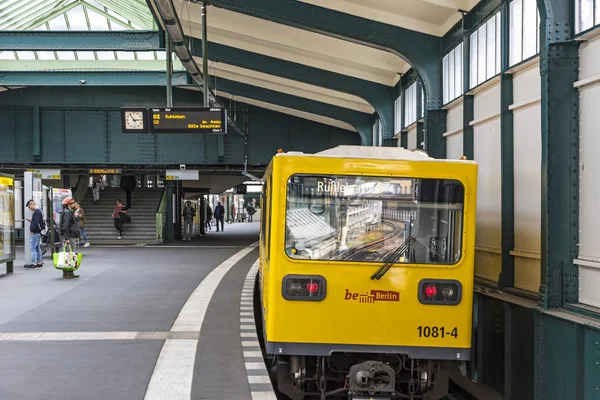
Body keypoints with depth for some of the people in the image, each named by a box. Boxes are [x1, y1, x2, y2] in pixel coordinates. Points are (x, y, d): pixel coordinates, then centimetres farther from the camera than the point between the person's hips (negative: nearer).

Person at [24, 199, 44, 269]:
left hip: (35, 233, -11)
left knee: (33, 248, -9)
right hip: (38, 232, 11)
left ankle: (34, 263, -11)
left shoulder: (37, 212, -16)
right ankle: (40, 262, 20)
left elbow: (36, 222, -23)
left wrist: (32, 230, -17)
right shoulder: (39, 211, 16)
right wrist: (31, 220, 11)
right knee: (37, 247, 15)